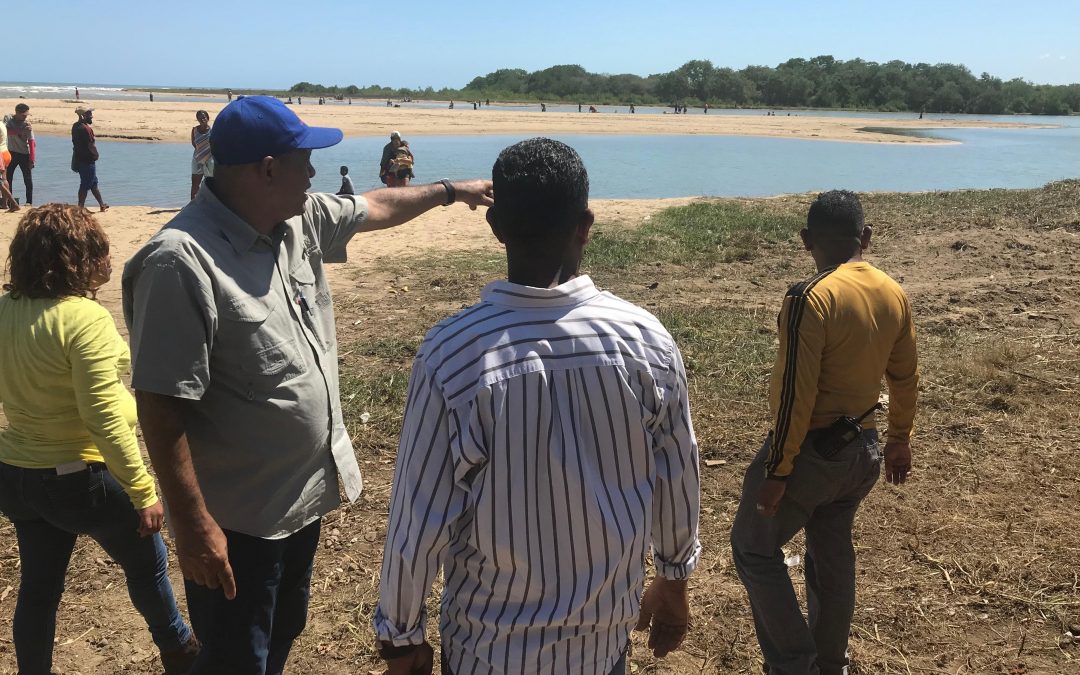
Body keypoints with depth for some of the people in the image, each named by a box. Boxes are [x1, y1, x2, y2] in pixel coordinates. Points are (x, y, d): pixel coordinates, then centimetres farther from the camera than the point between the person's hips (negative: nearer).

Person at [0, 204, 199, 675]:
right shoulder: (84, 318, -25)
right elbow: (103, 417, -26)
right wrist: (143, 491, -21)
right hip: (78, 476, -6)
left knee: (38, 587, 20)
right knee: (147, 563, 18)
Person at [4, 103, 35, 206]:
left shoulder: (27, 124, -12)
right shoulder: (8, 118, -4)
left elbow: (32, 142, -15)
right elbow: (6, 131, -21)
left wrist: (32, 159, -21)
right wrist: (20, 131, -34)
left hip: (24, 154, -3)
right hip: (11, 152, 3)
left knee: (28, 179, -4)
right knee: (8, 177, 6)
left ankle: (29, 202, 2)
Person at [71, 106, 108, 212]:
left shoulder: (75, 126, 9)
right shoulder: (86, 128, -19)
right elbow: (91, 146, -19)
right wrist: (96, 155, -4)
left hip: (79, 159, 9)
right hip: (88, 160, -9)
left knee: (93, 183, 18)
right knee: (85, 185, -1)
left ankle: (102, 204, 26)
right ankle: (81, 207, 3)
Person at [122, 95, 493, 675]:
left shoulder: (300, 220, -2)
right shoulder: (181, 261, -27)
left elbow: (373, 208, 19)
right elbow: (160, 408, -27)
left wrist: (450, 190, 28)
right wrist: (194, 526, -25)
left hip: (304, 492, 8)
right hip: (236, 518, -8)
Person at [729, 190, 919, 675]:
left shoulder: (811, 298, -21)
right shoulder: (895, 294, 1)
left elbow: (795, 394, -22)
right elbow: (905, 378, 11)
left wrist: (776, 471, -16)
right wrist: (899, 440, 24)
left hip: (812, 450, -7)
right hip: (864, 450, 7)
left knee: (754, 548, 9)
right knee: (833, 553, 22)